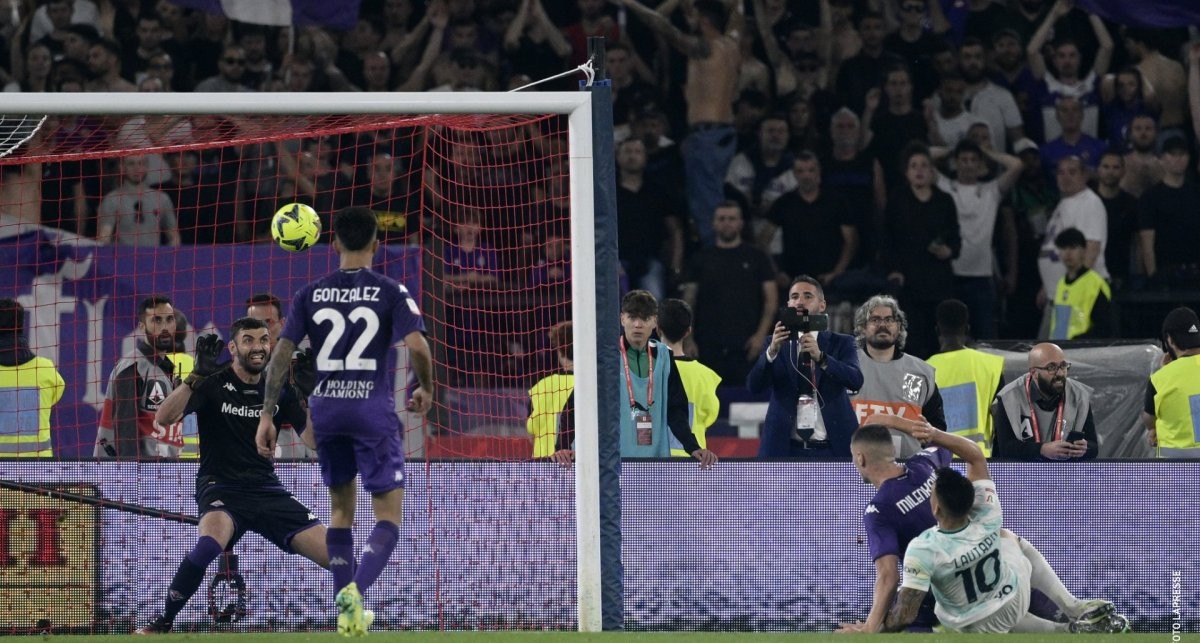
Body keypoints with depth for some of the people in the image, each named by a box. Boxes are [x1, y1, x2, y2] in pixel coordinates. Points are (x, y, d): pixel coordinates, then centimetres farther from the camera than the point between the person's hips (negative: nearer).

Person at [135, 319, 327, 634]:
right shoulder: (214, 383, -7)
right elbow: (164, 417, -20)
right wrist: (197, 376, -30)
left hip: (267, 490, 4)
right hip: (220, 487, -4)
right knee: (209, 544, -38)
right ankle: (161, 624, -23)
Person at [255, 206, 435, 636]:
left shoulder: (310, 294, 6)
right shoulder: (391, 293, -2)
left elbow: (281, 353, 2)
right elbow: (417, 345, -14)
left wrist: (267, 415, 7)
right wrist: (425, 389, 5)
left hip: (324, 408, 3)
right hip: (373, 409, -3)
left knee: (340, 508, 19)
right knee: (389, 514, 1)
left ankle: (347, 610, 14)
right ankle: (356, 589, -24)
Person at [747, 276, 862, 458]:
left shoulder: (841, 343, 8)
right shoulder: (776, 343, 11)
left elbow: (856, 381, -9)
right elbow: (754, 385, -3)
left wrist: (820, 357, -25)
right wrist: (772, 351, -21)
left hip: (832, 450, -1)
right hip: (785, 450, 1)